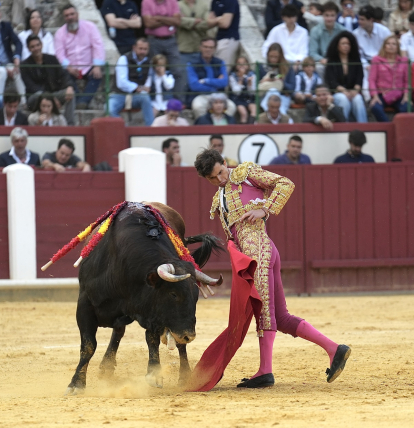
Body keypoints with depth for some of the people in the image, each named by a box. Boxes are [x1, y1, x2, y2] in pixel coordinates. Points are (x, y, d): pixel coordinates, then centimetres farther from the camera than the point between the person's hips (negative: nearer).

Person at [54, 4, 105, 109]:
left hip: (89, 67, -1)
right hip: (72, 68, 1)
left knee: (97, 75, -32)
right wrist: (68, 67, -24)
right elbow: (60, 52, -4)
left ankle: (83, 101, -40)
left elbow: (98, 46, -6)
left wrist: (97, 66, -20)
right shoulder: (60, 33, 6)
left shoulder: (89, 26, 2)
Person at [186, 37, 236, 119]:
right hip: (199, 96, -3)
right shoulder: (192, 65, 1)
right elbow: (194, 85, -11)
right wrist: (215, 83, -4)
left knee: (231, 106, -28)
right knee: (198, 106, -38)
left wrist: (206, 81, -8)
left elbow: (224, 82, -1)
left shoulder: (220, 63, 11)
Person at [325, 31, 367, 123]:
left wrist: (356, 90, -16)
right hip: (336, 93, -1)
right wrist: (343, 90, -19)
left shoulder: (355, 60, 16)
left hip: (353, 92, 1)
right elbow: (330, 80, -3)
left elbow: (360, 77, 5)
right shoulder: (331, 61, 10)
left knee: (358, 99, -32)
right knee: (344, 99, -35)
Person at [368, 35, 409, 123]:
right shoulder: (376, 60, 7)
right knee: (376, 108, -36)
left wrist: (406, 96, -3)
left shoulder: (403, 61, 12)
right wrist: (375, 96, -10)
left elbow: (406, 81, 12)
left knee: (406, 108, -33)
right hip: (382, 95, -1)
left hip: (398, 96, 1)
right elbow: (372, 79, 3)